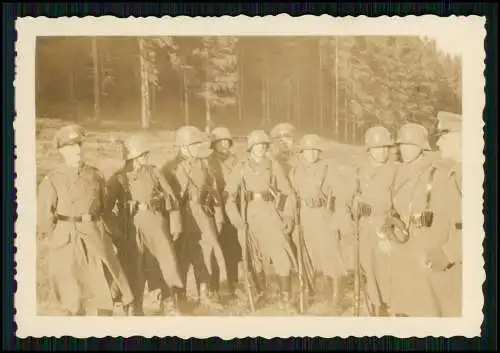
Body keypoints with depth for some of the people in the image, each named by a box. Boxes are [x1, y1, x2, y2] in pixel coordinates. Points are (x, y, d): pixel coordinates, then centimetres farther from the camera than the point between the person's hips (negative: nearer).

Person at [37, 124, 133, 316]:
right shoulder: (52, 181, -6)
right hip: (67, 243, -2)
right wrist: (60, 238, 2)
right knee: (72, 297, 9)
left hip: (96, 239, 2)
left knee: (105, 292, 1)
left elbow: (106, 206, 15)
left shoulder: (95, 175, 4)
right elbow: (44, 218, -2)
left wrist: (99, 228, 10)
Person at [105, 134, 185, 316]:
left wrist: (175, 224, 1)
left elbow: (171, 198, 5)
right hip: (131, 228, -1)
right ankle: (136, 308, 23)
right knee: (134, 270, 5)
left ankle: (167, 300, 16)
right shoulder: (118, 178, 0)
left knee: (167, 261, -6)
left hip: (155, 222, 2)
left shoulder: (153, 172, 5)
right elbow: (107, 206, 1)